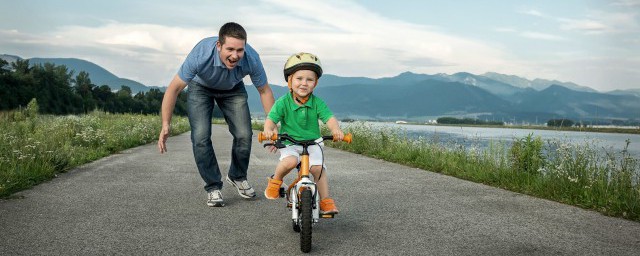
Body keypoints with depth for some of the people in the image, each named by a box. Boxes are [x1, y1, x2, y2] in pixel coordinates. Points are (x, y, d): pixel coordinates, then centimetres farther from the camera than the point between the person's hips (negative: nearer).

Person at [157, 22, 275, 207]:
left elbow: (264, 91, -15)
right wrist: (166, 125, -30)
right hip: (201, 88, -1)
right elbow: (174, 88, -28)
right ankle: (213, 187, 2)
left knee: (244, 135, -11)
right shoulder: (201, 55, -40)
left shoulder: (251, 59, -33)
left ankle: (237, 177, 17)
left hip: (233, 90, 2)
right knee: (201, 138, -17)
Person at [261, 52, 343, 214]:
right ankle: (275, 181, 0)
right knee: (289, 162, -31)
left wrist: (336, 129, -37)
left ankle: (326, 201, -1)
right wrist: (268, 129, -36)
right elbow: (271, 118, -12)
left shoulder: (317, 103, -5)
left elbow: (329, 118, -14)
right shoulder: (283, 102, -7)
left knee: (318, 168, -17)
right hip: (289, 143, -2)